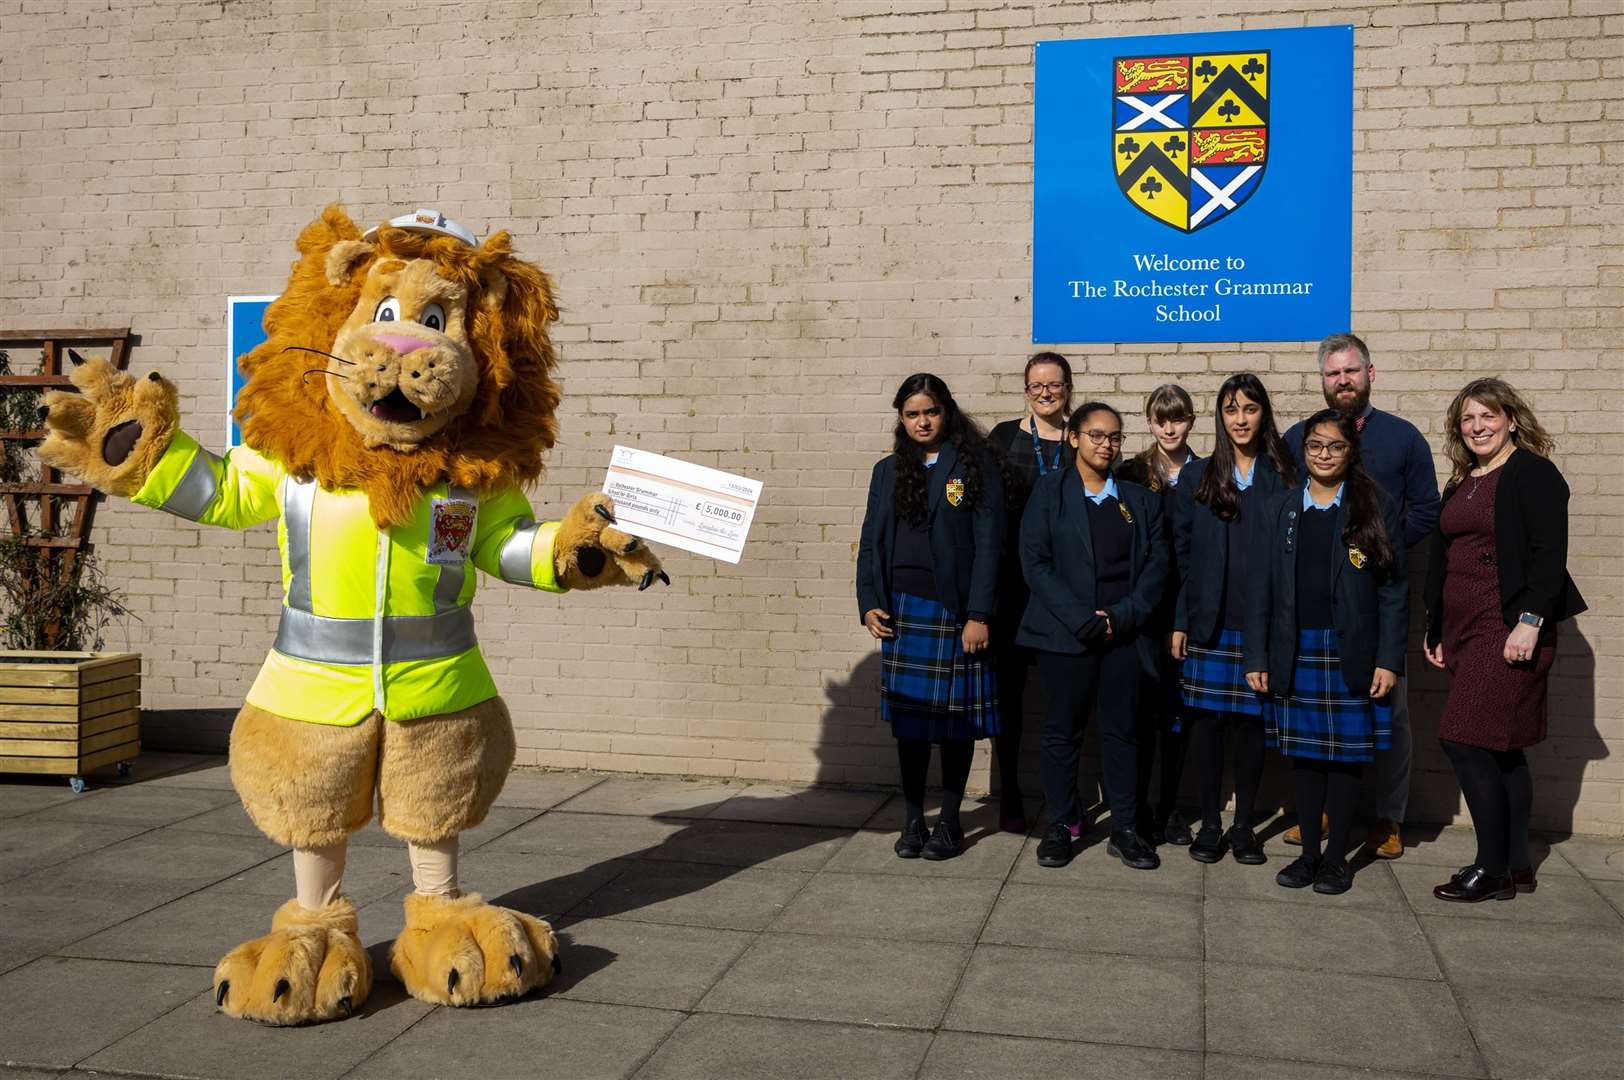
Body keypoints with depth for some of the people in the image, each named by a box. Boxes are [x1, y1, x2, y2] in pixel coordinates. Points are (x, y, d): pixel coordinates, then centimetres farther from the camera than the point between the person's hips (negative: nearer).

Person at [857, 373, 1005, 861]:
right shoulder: (888, 471, 13)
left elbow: (988, 543, -6)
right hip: (902, 607, 4)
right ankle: (912, 820, 15)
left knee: (955, 715, 2)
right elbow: (870, 542, 12)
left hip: (956, 610, -3)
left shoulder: (975, 466, -1)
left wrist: (979, 615, -13)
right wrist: (869, 604, -1)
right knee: (909, 714, 5)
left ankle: (949, 822, 14)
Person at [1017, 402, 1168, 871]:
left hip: (1125, 634, 2)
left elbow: (1156, 565, 5)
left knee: (1121, 732, 6)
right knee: (1062, 731, 4)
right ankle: (1060, 826, 15)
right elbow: (1035, 562, -6)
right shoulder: (1049, 492, 2)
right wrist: (1082, 620, -14)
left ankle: (1124, 829, 15)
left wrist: (1122, 617, -10)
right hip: (1065, 635, -2)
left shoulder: (1141, 500, 12)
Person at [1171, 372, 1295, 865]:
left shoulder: (1281, 478, 5)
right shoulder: (1196, 476, 6)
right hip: (1209, 622, 1)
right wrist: (1179, 621, 0)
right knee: (1208, 719, 3)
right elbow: (1181, 552, 6)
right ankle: (1210, 823, 13)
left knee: (1251, 720, 4)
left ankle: (1244, 824, 16)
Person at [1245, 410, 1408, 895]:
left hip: (1352, 654, -2)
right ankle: (1308, 851, 20)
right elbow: (1261, 589, 7)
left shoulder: (1377, 510, 2)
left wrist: (1389, 660, -7)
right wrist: (1256, 658, 1)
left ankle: (1337, 857, 17)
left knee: (1345, 755, 5)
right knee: (1303, 753, 8)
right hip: (1295, 652, 2)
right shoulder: (1278, 510, 8)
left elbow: (1394, 590, -1)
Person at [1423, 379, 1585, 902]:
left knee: (1464, 740, -11)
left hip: (1510, 631, -8)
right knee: (1501, 749, 11)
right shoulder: (1460, 485, 17)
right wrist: (1434, 630, 19)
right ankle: (1516, 865, 19)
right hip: (1466, 633, 8)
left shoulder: (1533, 473, -7)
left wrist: (1529, 623, -21)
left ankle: (1492, 869, -1)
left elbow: (1550, 554, -14)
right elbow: (1440, 558, 20)